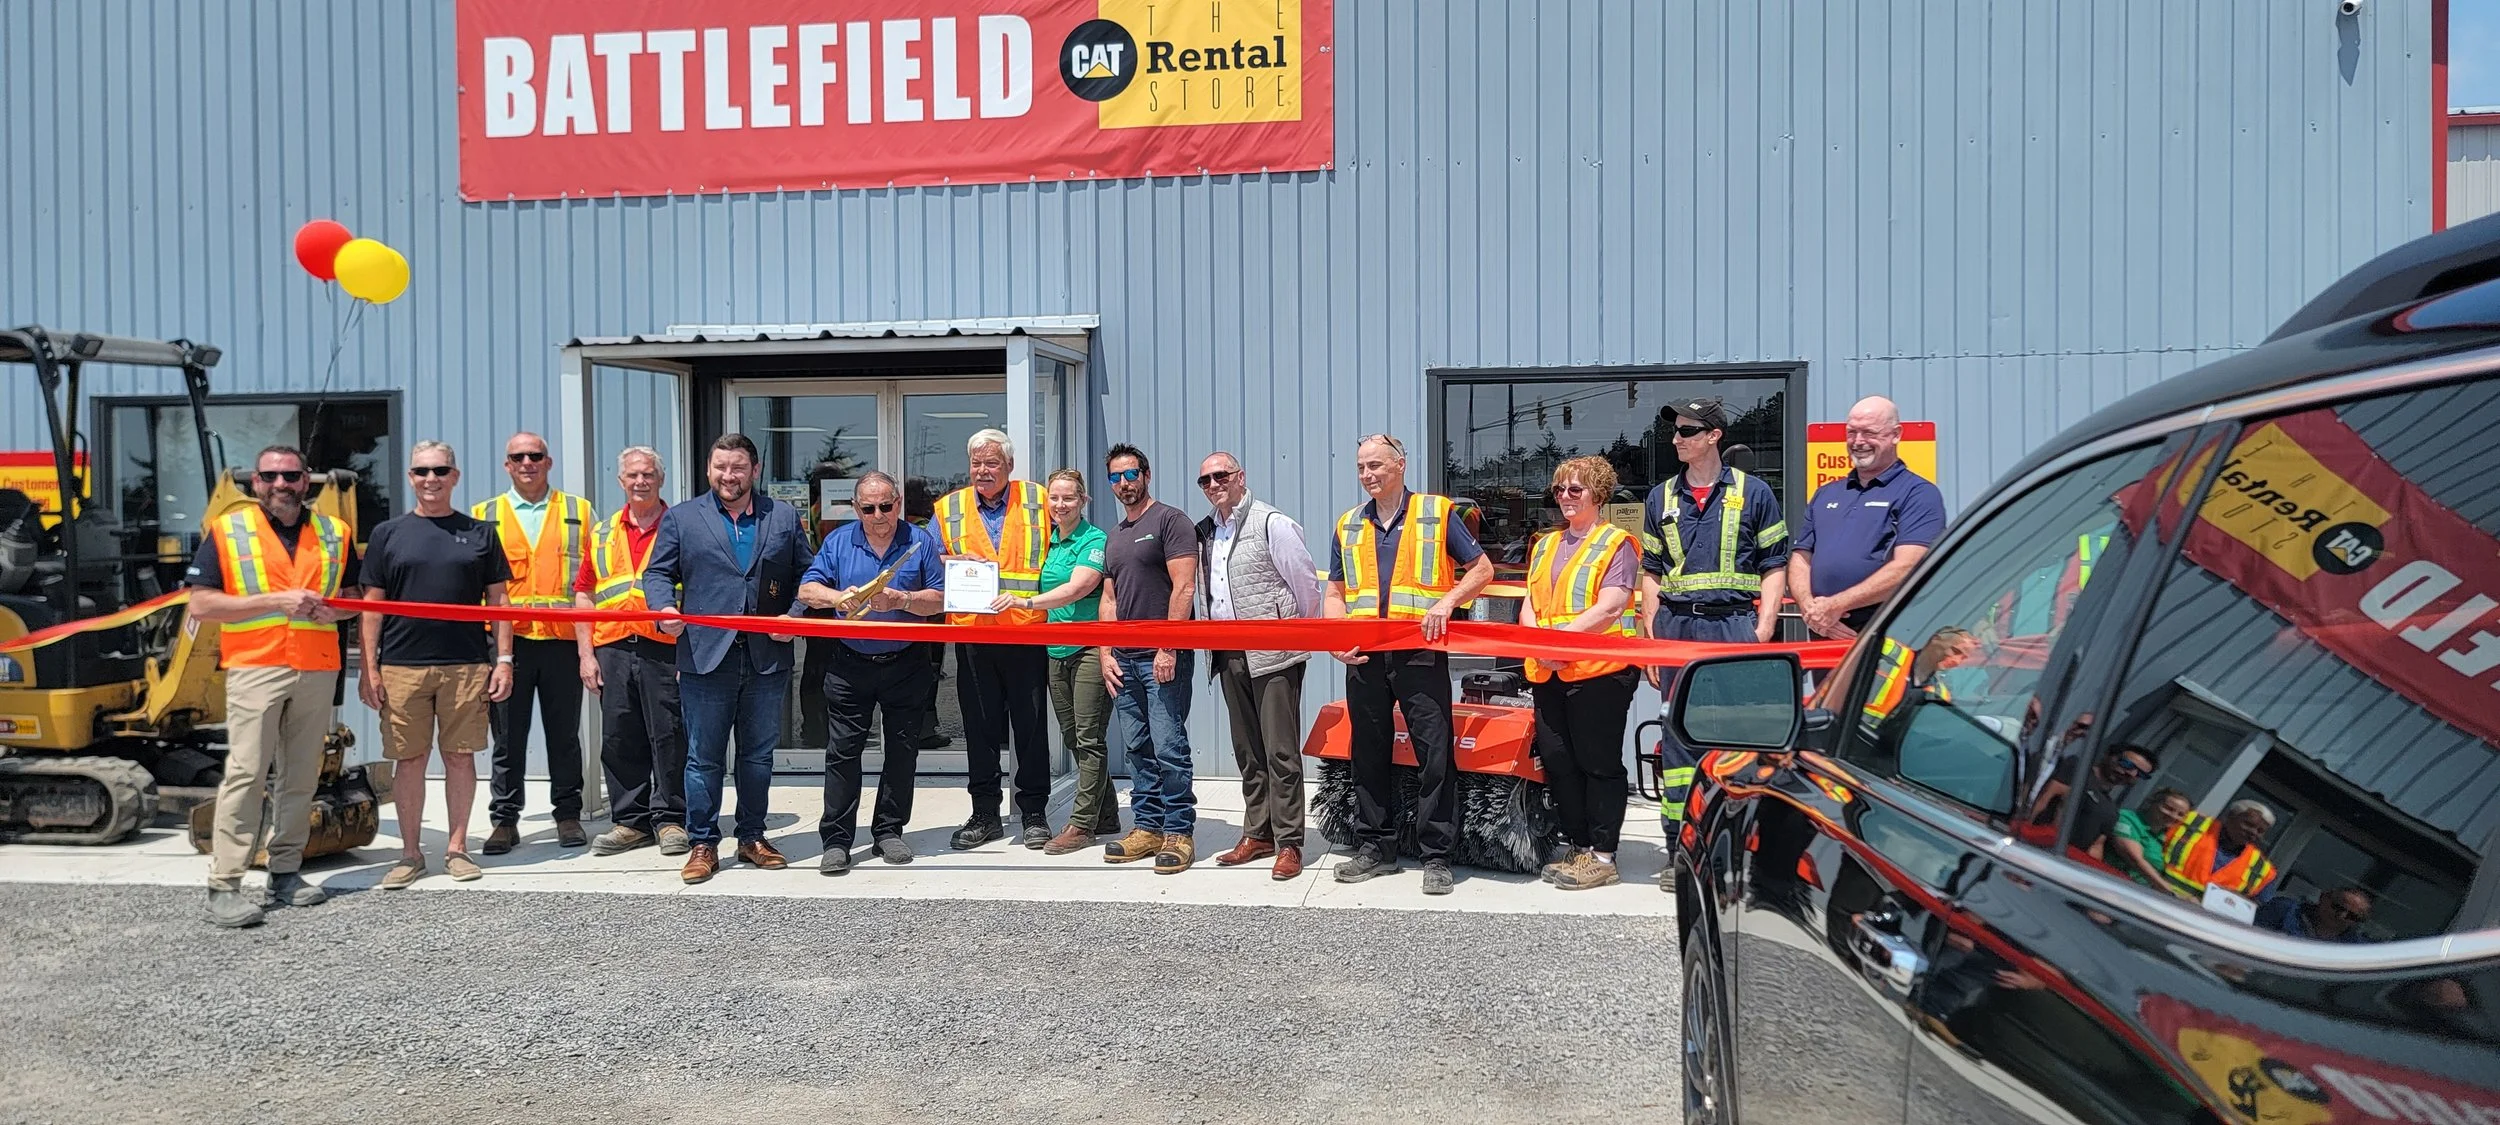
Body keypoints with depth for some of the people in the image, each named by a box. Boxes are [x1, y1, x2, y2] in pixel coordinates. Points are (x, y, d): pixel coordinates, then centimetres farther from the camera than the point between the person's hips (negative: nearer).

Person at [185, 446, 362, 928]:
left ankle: (285, 872, 19)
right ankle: (224, 885, -4)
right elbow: (201, 605, -4)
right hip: (254, 668, -3)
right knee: (245, 774, -8)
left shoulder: (335, 533, 12)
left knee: (301, 776, 9)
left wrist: (334, 610, -4)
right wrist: (275, 601, -13)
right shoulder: (226, 531, 3)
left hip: (317, 670, 4)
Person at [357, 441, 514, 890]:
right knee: (409, 760, 5)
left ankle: (457, 848, 16)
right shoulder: (388, 534, 9)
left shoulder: (479, 533, 9)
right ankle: (410, 853, 16)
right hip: (402, 666, 0)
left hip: (467, 665, 0)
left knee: (460, 756, 5)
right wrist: (369, 668, 1)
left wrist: (504, 659, 1)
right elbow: (373, 605, 8)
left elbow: (497, 600, 9)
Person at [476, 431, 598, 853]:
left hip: (563, 639, 0)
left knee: (564, 733, 6)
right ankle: (504, 819, 13)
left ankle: (568, 814, 15)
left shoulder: (579, 512, 11)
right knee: (508, 736, 5)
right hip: (506, 639, 0)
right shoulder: (484, 516, 13)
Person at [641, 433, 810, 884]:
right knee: (703, 757, 3)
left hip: (767, 657, 1)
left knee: (759, 754, 11)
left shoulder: (784, 517, 11)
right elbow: (658, 573, 8)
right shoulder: (681, 518, 9)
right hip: (706, 656, -1)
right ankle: (702, 844, 13)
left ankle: (752, 837, 23)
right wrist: (664, 608, -12)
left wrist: (795, 615, -5)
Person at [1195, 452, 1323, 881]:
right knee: (1247, 751, 13)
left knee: (1280, 752, -5)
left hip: (1273, 656, -7)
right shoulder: (1205, 532, 15)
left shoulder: (1272, 523, -7)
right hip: (1229, 657, 7)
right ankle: (1258, 834, 22)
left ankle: (1289, 844, 0)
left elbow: (1307, 585, -5)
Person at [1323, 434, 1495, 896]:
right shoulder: (1349, 525, 15)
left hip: (1421, 653, -4)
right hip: (1363, 655, 4)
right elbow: (1335, 593, 17)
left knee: (1435, 754, -5)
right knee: (1368, 753, 9)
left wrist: (1446, 601, -12)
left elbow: (1482, 569, 5)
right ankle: (1375, 848, 20)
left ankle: (1436, 856, 3)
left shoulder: (1436, 513, 3)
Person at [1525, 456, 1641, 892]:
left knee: (1598, 764, -1)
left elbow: (1609, 608, -13)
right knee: (1557, 762, 8)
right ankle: (1578, 847, 20)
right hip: (1547, 673, 7)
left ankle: (1602, 856, 6)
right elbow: (1531, 604, 13)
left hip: (1598, 670, -7)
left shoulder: (1616, 544, -1)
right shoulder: (1546, 545, 20)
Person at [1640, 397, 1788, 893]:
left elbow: (1774, 565, 5)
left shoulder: (1753, 492, 6)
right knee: (1678, 738, 3)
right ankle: (1680, 851, 8)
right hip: (1676, 628, 3)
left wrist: (1764, 627, -6)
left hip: (1735, 625, -3)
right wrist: (1650, 634, 8)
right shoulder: (1661, 498, 14)